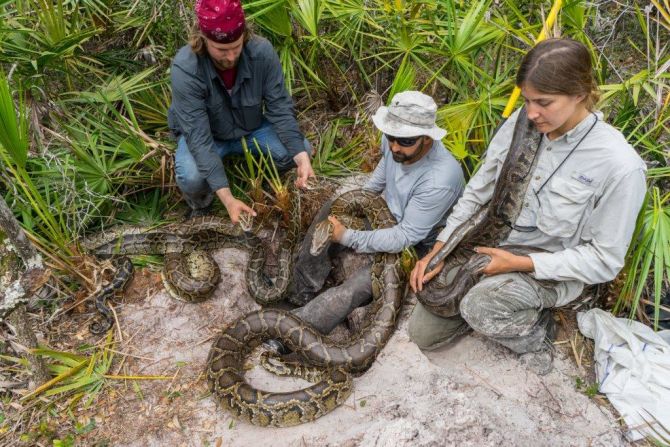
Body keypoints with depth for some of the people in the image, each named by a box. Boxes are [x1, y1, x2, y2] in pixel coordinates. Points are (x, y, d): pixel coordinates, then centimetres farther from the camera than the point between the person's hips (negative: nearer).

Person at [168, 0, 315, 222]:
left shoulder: (262, 52, -26)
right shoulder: (185, 68, -33)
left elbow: (280, 108, -20)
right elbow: (199, 138, -35)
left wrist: (302, 158, -35)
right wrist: (227, 198, -43)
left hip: (251, 128, 3)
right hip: (204, 133, -2)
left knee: (299, 150, -21)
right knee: (192, 178, -33)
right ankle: (200, 207, 4)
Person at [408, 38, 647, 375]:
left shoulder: (619, 165, -22)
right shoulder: (519, 124, -9)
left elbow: (604, 260, -15)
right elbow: (476, 192, 1)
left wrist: (521, 264, -22)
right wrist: (438, 251, -6)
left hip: (552, 268, -5)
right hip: (490, 246, 5)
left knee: (478, 307, -36)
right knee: (422, 333, 4)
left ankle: (534, 332, -1)